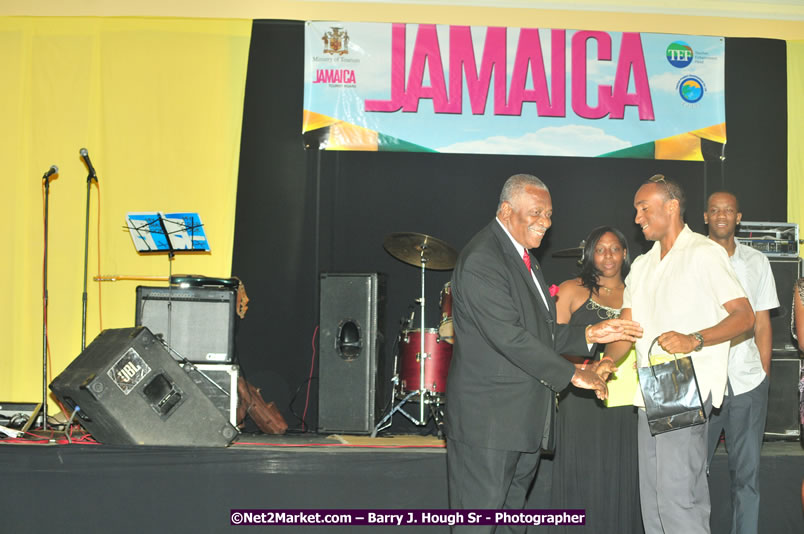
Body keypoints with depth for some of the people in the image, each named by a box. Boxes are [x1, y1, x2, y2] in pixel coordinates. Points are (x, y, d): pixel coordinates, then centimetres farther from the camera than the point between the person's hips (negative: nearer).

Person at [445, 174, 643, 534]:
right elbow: (509, 336, -22)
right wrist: (572, 374, -18)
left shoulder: (522, 257, 18)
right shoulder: (481, 261, -15)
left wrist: (590, 335, 6)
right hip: (488, 420, -10)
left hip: (524, 420, 10)